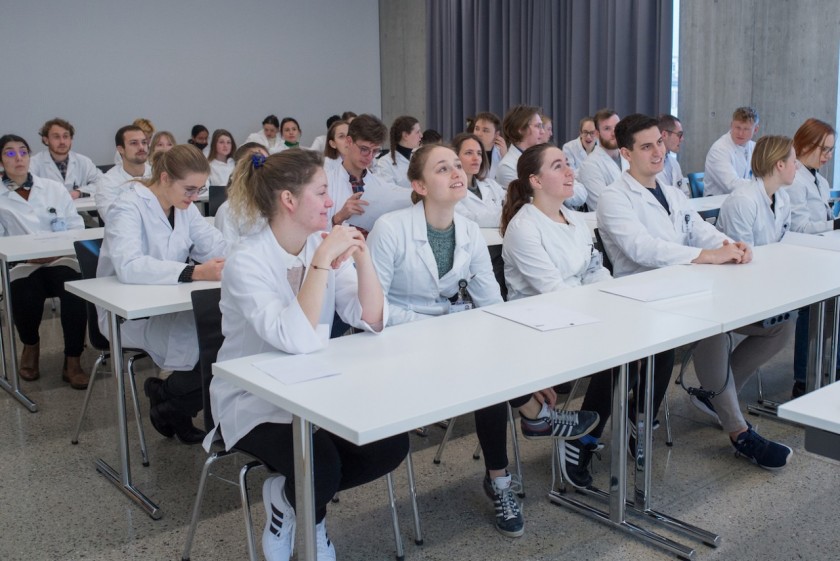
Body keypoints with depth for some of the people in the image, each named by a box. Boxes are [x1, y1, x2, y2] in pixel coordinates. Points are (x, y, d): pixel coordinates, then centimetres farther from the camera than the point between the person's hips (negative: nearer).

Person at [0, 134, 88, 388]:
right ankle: (31, 346, 6)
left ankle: (73, 361, -17)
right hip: (23, 266, -1)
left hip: (61, 260, 1)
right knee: (26, 298, -31)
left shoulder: (54, 188, 14)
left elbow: (76, 226, 7)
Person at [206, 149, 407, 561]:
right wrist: (323, 261, -32)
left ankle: (298, 495, 11)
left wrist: (361, 257, -20)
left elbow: (373, 320, -7)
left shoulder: (323, 244, -2)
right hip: (254, 401, -6)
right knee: (321, 466, -30)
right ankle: (286, 501, 8)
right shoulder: (246, 263, -21)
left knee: (391, 445, -14)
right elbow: (296, 340, -34)